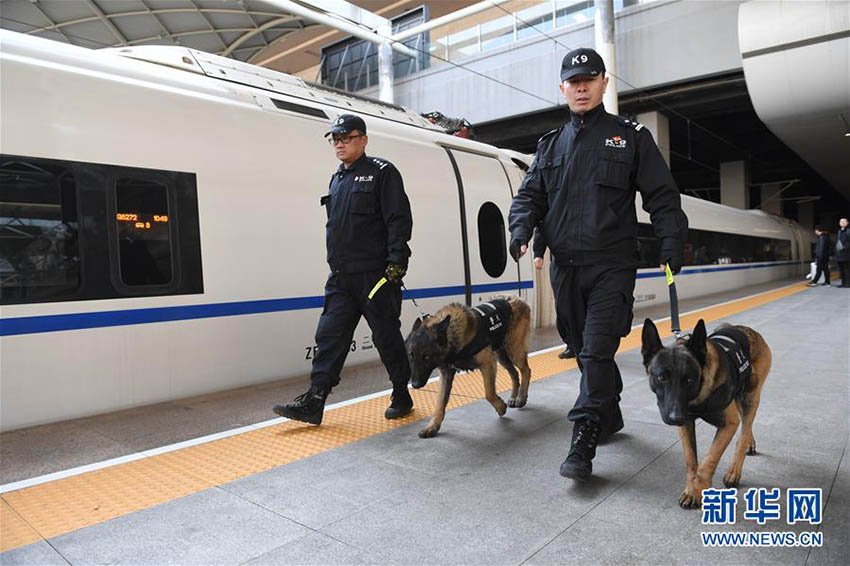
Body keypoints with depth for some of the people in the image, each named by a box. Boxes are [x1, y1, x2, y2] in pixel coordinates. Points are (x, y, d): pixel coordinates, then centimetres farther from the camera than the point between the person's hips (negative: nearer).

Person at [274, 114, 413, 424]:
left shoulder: (382, 172, -3)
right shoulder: (337, 178, 19)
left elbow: (400, 220, -10)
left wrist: (396, 263, -17)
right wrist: (335, 266, 19)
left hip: (375, 276, -6)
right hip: (341, 277, 7)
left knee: (387, 337, 4)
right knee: (329, 335, 2)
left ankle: (402, 396, 21)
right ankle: (313, 402, 4)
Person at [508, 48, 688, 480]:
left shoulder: (630, 136, 7)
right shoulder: (550, 144, 17)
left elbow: (662, 196, 3)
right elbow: (529, 194, 13)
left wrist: (672, 241, -11)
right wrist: (521, 229, -7)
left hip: (612, 266, -4)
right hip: (565, 266, 4)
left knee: (597, 350, -12)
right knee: (585, 349, 12)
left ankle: (583, 443, -7)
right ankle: (610, 417, 31)